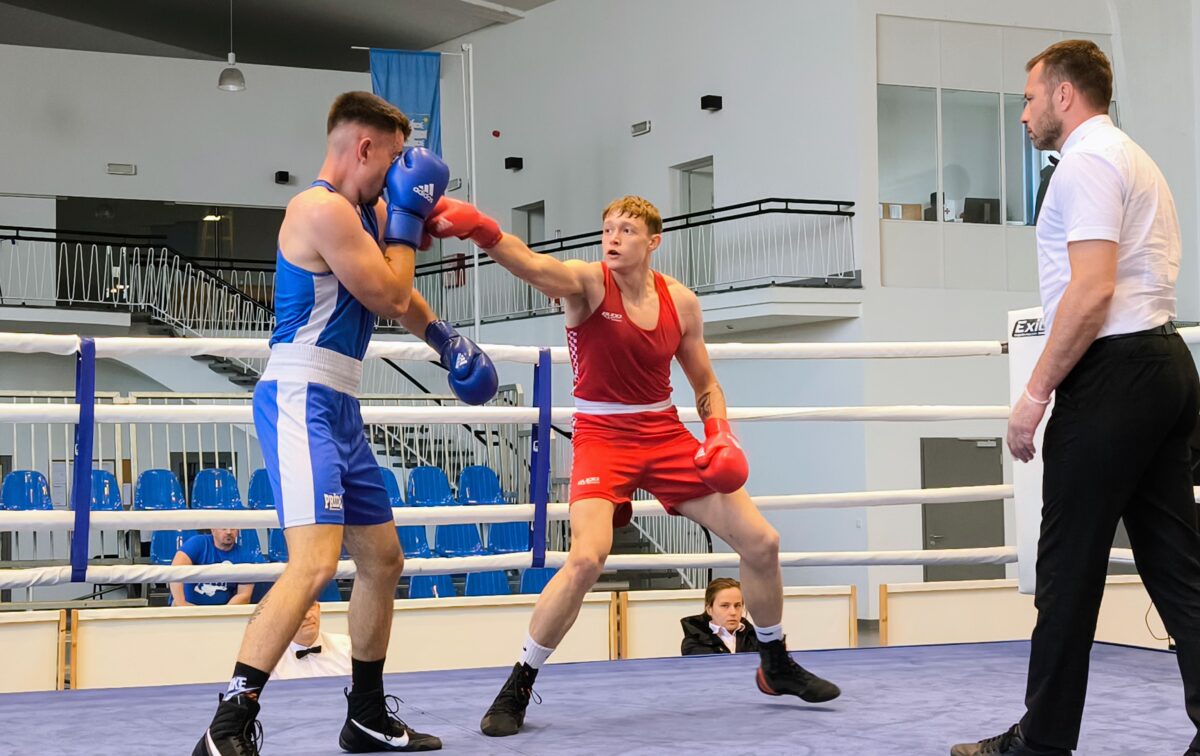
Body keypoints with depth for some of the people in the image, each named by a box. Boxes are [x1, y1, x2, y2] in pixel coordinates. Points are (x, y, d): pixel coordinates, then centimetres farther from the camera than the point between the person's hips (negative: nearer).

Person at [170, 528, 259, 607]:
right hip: (189, 605, -2)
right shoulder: (198, 543, -7)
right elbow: (177, 568, -23)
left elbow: (244, 594, -5)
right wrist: (179, 602, -36)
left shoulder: (245, 556, -2)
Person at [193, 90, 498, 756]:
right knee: (315, 562, -24)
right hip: (301, 402, -11)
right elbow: (387, 295, -10)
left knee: (382, 560, 16)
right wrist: (405, 219, 0)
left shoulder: (363, 211, 16)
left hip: (340, 410, 11)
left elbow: (399, 296, 33)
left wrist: (446, 340, 32)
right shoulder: (324, 209, -14)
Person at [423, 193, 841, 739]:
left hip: (665, 434, 5)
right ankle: (516, 689, -9)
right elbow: (530, 264, -36)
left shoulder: (680, 302, 0)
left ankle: (777, 667, 29)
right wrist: (478, 230, -56)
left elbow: (706, 383, 13)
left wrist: (720, 436, -6)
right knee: (586, 557, -27)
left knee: (761, 541, 4)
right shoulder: (586, 283, -13)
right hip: (602, 436, -5)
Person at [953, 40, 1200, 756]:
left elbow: (1092, 292, -20)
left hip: (1113, 373, -10)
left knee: (1070, 565, -3)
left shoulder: (1087, 161, -9)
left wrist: (1036, 392, -16)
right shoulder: (1137, 159, 23)